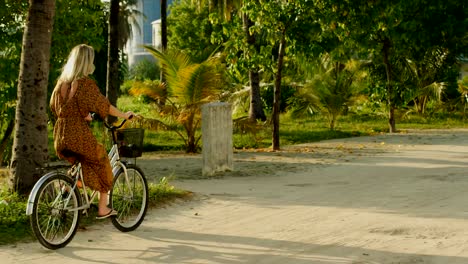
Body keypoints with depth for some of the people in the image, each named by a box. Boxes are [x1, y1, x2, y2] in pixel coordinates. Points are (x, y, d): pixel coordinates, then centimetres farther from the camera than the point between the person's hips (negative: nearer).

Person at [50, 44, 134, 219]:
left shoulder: (62, 82, 9)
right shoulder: (85, 83, -11)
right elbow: (104, 106, -13)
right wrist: (124, 115, -1)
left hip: (60, 137, 6)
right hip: (79, 135, -6)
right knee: (101, 162, 13)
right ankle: (103, 208, 14)